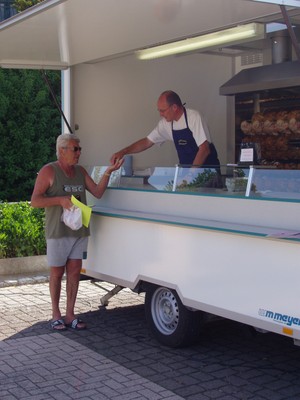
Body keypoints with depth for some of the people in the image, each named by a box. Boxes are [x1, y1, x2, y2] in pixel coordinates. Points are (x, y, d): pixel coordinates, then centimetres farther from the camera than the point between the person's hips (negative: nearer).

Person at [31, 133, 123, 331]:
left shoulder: (80, 171, 11)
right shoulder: (49, 171, -6)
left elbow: (98, 192, 6)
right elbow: (35, 201, -9)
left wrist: (108, 173, -6)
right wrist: (60, 199, -22)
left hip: (79, 231, 5)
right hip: (58, 232, -5)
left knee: (74, 272, 5)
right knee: (57, 273, 5)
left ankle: (70, 314, 13)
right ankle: (56, 315, 18)